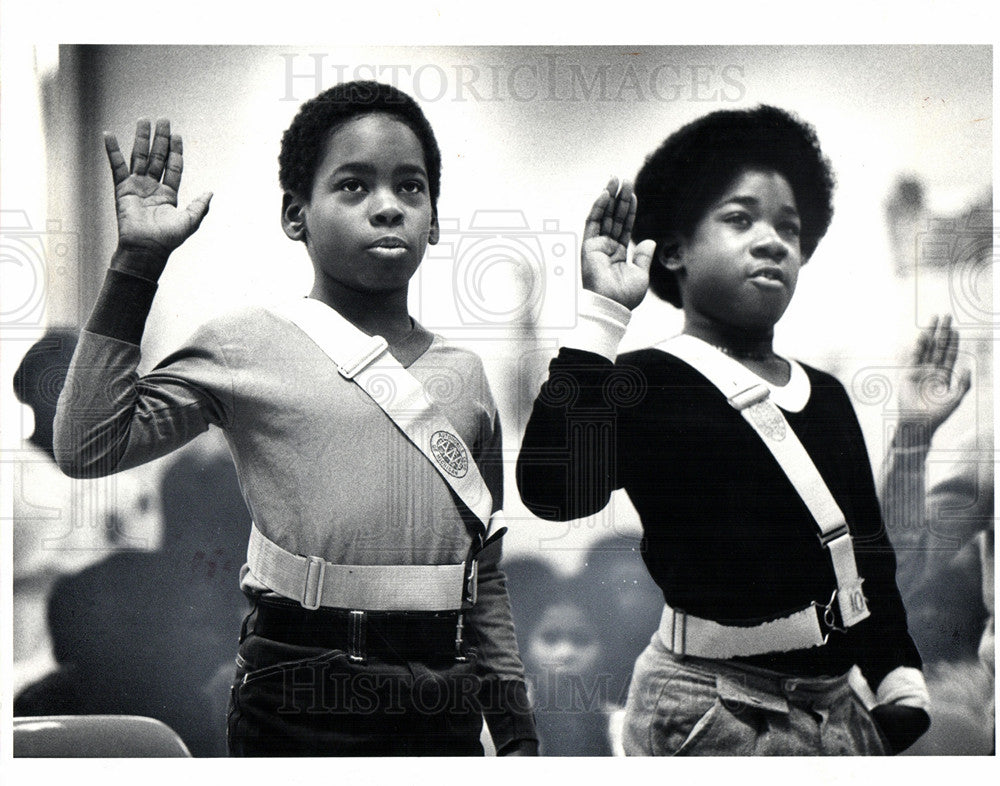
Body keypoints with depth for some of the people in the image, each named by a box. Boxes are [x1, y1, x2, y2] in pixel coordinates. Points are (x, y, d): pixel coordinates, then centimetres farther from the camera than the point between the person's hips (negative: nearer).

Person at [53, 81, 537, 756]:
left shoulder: (465, 374, 11)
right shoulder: (250, 344, 0)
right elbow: (89, 447, -10)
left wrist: (517, 732, 15)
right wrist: (138, 261, -11)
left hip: (443, 701, 4)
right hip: (301, 700, -3)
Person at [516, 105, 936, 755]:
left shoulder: (827, 396, 13)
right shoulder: (650, 385, -9)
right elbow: (553, 489, -29)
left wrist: (902, 688, 12)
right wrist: (603, 314, -25)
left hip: (838, 711, 7)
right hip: (712, 717, -7)